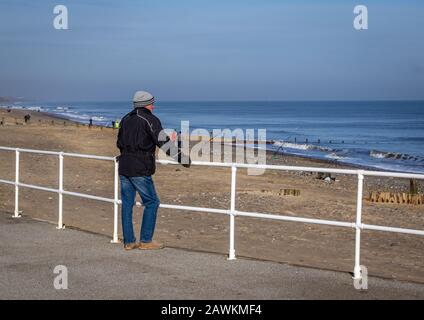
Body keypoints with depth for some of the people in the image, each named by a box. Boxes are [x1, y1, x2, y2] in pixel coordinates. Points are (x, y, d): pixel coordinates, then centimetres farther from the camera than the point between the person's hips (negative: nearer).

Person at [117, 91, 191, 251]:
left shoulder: (126, 119, 16)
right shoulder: (150, 119, -6)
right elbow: (164, 142, -15)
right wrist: (182, 158, -12)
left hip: (124, 167, 7)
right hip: (140, 170, -7)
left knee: (127, 204, 9)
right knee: (151, 202, 3)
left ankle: (129, 241, 12)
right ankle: (145, 241, 3)